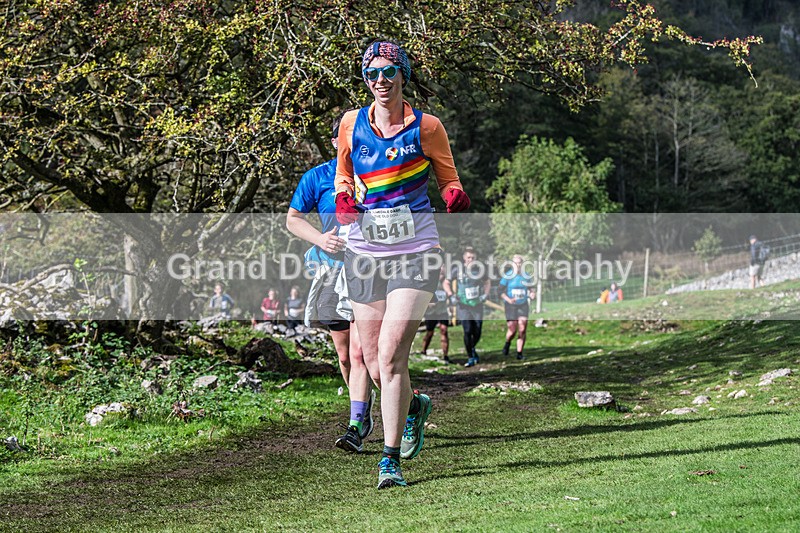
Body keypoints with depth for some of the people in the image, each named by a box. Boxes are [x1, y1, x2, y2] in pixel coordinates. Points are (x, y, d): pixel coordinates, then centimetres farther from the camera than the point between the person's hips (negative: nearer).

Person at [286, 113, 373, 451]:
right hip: (332, 274, 2)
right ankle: (365, 412, 31)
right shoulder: (317, 178, 4)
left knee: (359, 352, -15)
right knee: (344, 355, 9)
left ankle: (356, 427, -15)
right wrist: (320, 238, -7)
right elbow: (293, 219, 10)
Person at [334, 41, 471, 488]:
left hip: (414, 252, -3)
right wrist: (344, 197, -2)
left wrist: (455, 195, -13)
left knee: (391, 355, -15)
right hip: (364, 250, 3)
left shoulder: (426, 127, -1)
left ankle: (391, 460, -7)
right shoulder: (352, 123, 5)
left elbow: (448, 178, 10)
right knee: (374, 362, 5)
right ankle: (415, 405, 38)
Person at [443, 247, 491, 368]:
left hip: (477, 305, 2)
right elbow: (446, 283, 3)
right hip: (463, 306, -2)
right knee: (467, 331, -12)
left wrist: (485, 294, 2)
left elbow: (487, 282, 18)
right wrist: (451, 295, -11)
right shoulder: (457, 269, -7)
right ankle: (470, 358, 0)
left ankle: (472, 349, 36)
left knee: (477, 332, 4)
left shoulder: (479, 269, 0)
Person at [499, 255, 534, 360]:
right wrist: (508, 299, -21)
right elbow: (501, 291, -5)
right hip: (511, 306, -3)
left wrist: (531, 294, -5)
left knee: (522, 330, -6)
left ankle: (519, 353, 2)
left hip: (523, 305, 3)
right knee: (512, 330, -8)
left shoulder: (526, 277, 5)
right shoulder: (507, 276, -5)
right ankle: (507, 343, 25)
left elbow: (530, 289, 18)